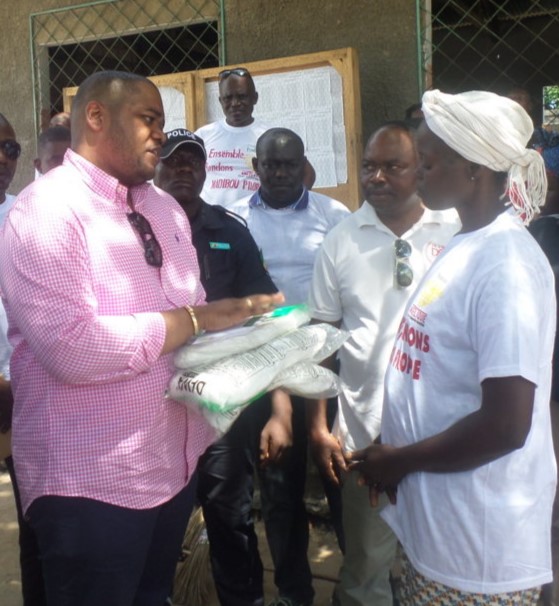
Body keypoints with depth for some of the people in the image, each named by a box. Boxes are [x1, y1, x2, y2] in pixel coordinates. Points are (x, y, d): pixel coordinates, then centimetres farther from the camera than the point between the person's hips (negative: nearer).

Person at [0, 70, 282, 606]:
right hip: (92, 484, -8)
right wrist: (196, 320, -20)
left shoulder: (165, 209, 11)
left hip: (174, 464, 8)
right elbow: (74, 347, -28)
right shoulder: (45, 211, -16)